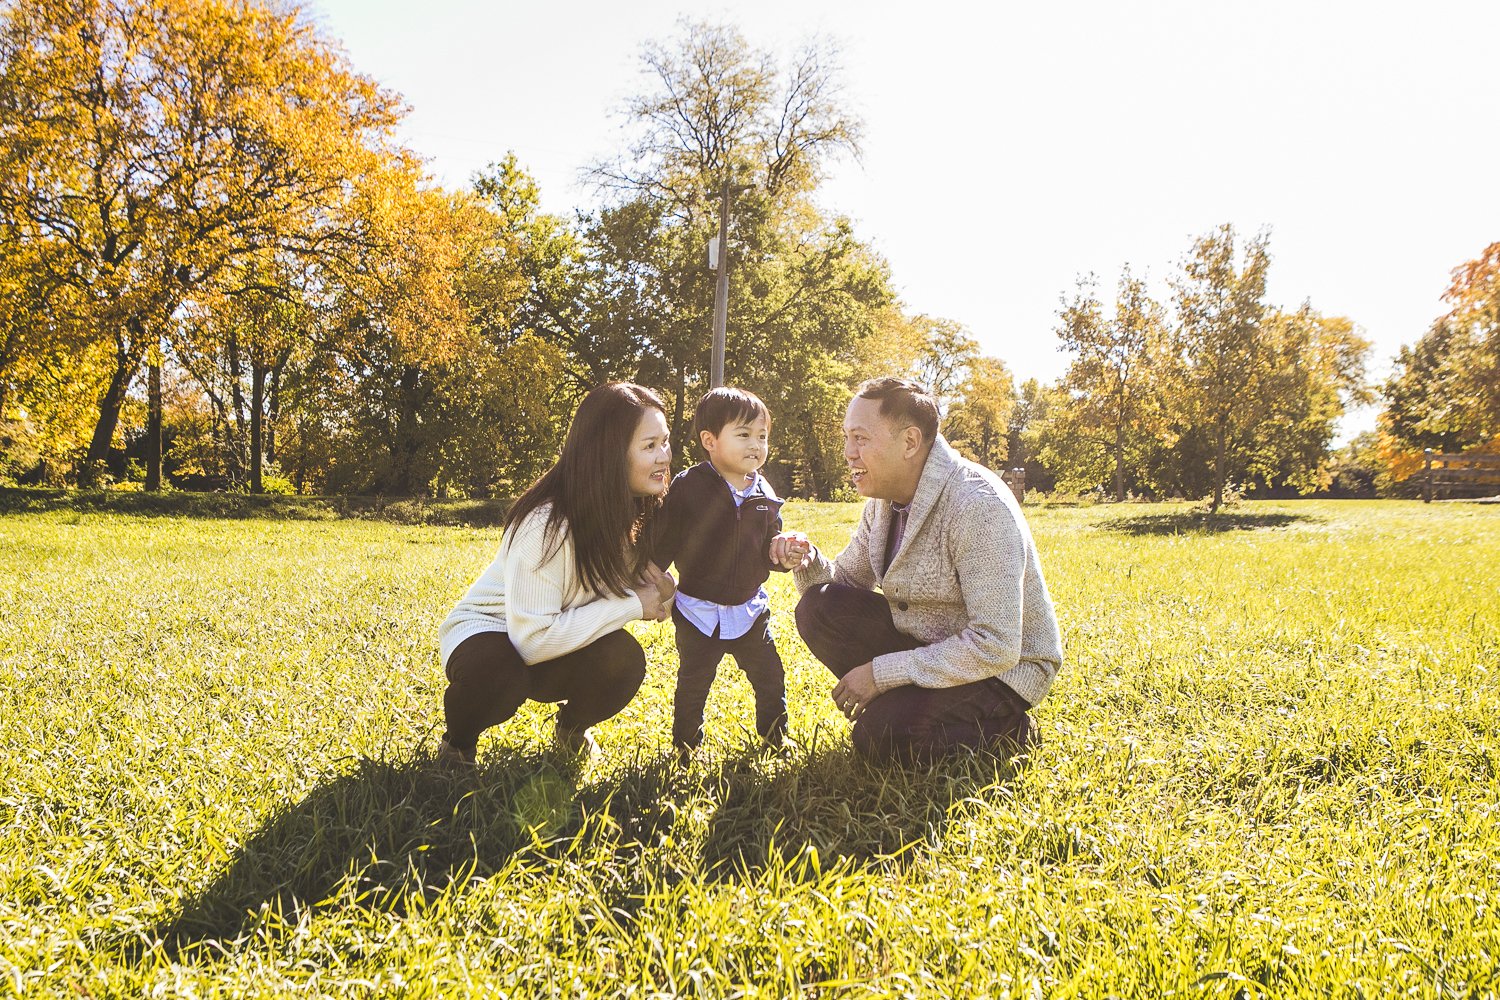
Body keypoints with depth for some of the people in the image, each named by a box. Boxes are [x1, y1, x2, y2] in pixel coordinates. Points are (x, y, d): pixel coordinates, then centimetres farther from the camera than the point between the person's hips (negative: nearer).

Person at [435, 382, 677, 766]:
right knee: (499, 674, -39)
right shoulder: (547, 524, -31)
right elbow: (533, 640, -32)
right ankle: (457, 742, -3)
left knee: (624, 658, -27)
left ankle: (572, 728, 6)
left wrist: (659, 590, -24)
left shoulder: (635, 512, -9)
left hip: (556, 648, 5)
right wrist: (630, 604, -28)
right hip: (487, 631, -5)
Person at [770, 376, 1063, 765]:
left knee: (881, 736, -27)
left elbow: (995, 647, -32)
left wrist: (880, 672, -25)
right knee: (819, 607, -10)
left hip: (1001, 667, -7)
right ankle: (906, 704, 2)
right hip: (921, 639, 8)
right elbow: (848, 578, 10)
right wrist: (808, 562, -15)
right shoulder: (885, 497, -3)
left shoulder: (979, 506, -29)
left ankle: (1002, 729, -1)